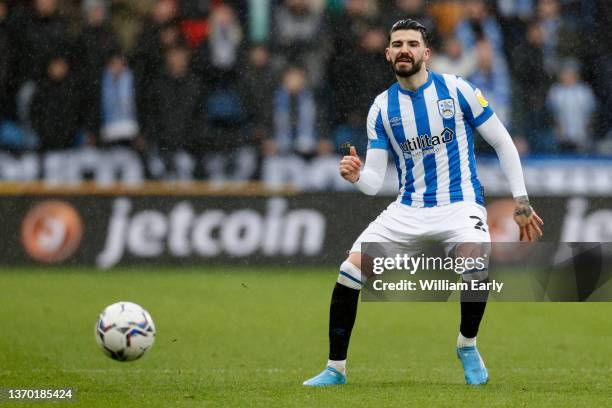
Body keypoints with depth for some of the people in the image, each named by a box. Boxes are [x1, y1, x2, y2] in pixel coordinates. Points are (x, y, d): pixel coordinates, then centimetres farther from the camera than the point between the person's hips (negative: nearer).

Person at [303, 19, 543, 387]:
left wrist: (521, 201, -1)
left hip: (460, 203, -3)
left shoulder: (457, 90, -6)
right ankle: (336, 369, 3)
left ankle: (468, 345, -5)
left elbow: (503, 142, 3)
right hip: (408, 210, 3)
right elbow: (374, 183, 0)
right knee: (350, 269, -13)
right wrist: (356, 176, -24)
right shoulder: (382, 108, 1)